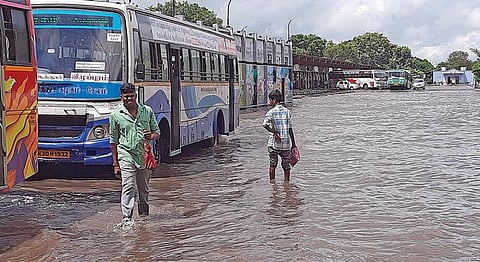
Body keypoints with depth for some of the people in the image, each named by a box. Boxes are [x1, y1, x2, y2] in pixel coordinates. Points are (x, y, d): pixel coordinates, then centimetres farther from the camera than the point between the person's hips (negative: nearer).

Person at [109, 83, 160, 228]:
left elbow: (157, 132, 13)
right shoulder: (116, 115, 1)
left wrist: (151, 136, -13)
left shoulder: (147, 111, 5)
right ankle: (127, 218, -15)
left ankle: (144, 216, 29)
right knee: (128, 187, -13)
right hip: (126, 156, -2)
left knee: (144, 189, 13)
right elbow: (113, 140, 6)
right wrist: (115, 164, 3)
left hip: (145, 156, 2)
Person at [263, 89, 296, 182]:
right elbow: (290, 129, 5)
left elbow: (265, 124, -25)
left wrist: (275, 133, -15)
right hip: (286, 143, 3)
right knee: (286, 166, 11)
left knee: (272, 165, 9)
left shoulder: (271, 112, -6)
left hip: (274, 143, -3)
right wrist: (293, 144, 10)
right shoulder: (287, 111, 4)